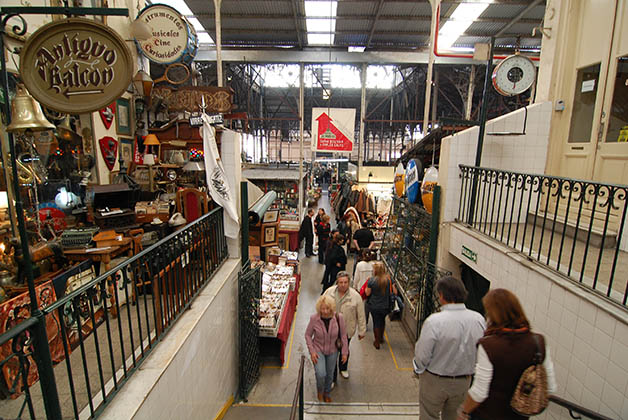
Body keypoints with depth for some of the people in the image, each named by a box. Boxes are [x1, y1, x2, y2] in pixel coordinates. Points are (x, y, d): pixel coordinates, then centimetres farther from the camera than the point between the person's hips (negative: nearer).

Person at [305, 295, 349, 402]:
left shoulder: (339, 318, -21)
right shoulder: (314, 319, -22)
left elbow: (343, 335, -7)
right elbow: (308, 335, -7)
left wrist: (344, 352, -2)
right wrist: (312, 351, -12)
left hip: (332, 351, 2)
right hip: (318, 349, -2)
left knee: (329, 375, 16)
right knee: (321, 374, -15)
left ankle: (326, 393, 48)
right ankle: (320, 391, 20)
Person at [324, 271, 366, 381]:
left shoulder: (355, 296, -16)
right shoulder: (329, 292, -12)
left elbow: (361, 316, -8)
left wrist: (362, 331, -3)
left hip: (346, 330, 0)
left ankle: (343, 368, 52)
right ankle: (332, 377, 30)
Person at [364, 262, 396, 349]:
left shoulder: (371, 280, -19)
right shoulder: (389, 279, -12)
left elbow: (368, 293, -10)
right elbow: (395, 291, -6)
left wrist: (366, 286, 6)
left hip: (374, 307, -3)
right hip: (385, 306, 3)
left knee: (376, 323, 13)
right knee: (382, 321, 27)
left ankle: (377, 342, 25)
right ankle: (381, 338, 43)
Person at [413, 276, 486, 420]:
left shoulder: (434, 321, -30)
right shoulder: (479, 319, -15)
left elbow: (422, 355, -22)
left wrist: (418, 369, 0)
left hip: (435, 381, -4)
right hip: (464, 381, 4)